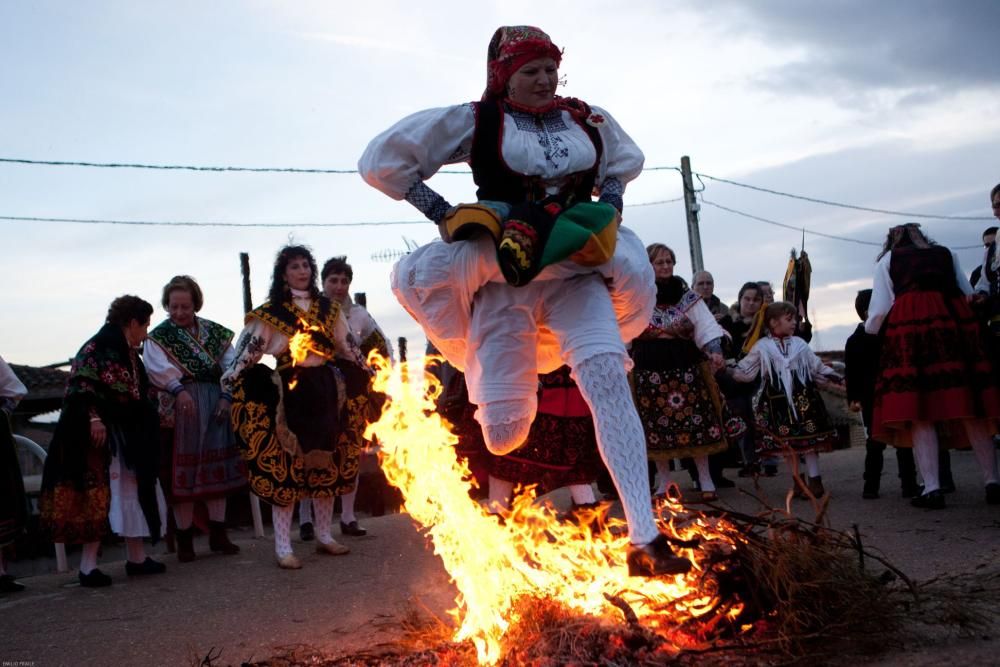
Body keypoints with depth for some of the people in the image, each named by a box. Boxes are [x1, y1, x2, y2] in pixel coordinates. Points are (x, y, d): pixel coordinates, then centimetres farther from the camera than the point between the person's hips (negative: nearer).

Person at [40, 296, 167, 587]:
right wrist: (94, 417, -29)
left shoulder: (127, 352, 16)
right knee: (100, 495, -10)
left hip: (126, 436, 10)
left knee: (131, 493, 11)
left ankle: (137, 558, 19)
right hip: (102, 433, -9)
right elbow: (81, 384, -21)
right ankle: (88, 566, -6)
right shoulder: (100, 346, -11)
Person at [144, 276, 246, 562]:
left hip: (215, 407, 3)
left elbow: (231, 366, 5)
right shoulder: (158, 336, 2)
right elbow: (158, 368, -17)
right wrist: (178, 390, -33)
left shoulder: (215, 332, 11)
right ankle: (185, 541, 10)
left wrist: (226, 397, -10)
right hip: (178, 408, -3)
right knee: (182, 474, 0)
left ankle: (218, 535, 16)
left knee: (216, 470, 7)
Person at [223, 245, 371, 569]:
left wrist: (369, 374, 16)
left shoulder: (329, 309, 11)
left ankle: (324, 535, 23)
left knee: (327, 463, 10)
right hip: (289, 393, -4)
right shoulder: (270, 312, 0)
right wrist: (229, 382, -15)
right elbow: (250, 349, -6)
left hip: (326, 390, 5)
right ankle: (283, 547, 1)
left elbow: (348, 347, 17)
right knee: (284, 464, -4)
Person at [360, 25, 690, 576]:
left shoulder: (588, 121, 10)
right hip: (504, 277, -2)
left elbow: (626, 162, 31)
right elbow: (380, 161, 1)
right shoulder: (475, 122, -1)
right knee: (504, 431, -11)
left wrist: (607, 208, 11)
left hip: (574, 272, 3)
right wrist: (443, 213, -5)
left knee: (608, 379, -22)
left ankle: (645, 540, -22)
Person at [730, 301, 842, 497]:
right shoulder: (762, 347, 2)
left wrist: (836, 379, 11)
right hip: (778, 403, -1)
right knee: (787, 442, 3)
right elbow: (745, 371, 3)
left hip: (803, 399, 1)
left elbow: (817, 367, 16)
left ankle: (815, 480, 3)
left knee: (809, 439, -3)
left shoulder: (799, 344, 9)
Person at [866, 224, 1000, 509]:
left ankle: (932, 489, -12)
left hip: (908, 326, -3)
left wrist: (870, 328, 31)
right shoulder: (946, 253, 27)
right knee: (970, 410, 5)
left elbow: (879, 310, 12)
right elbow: (969, 294, 26)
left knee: (918, 413, -5)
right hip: (955, 321, 3)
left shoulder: (887, 260, 19)